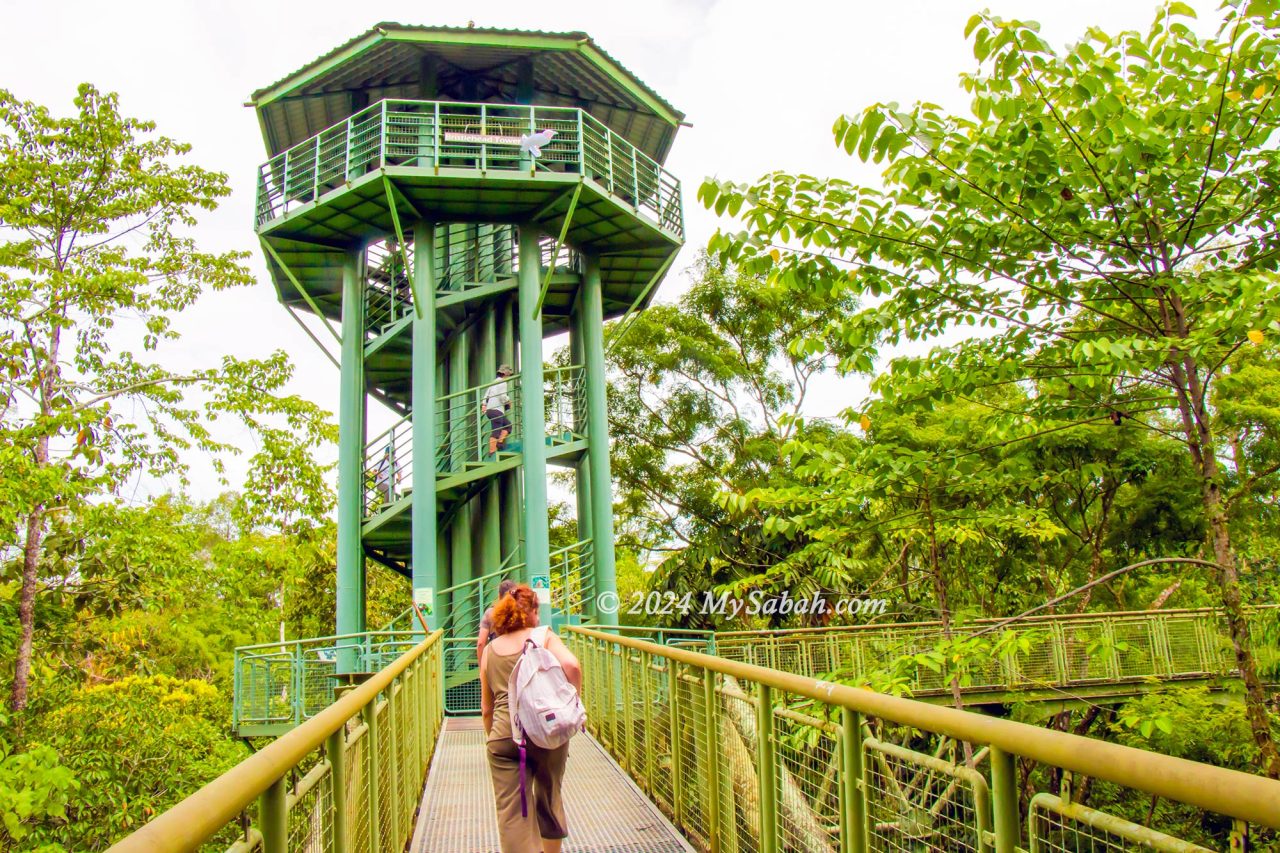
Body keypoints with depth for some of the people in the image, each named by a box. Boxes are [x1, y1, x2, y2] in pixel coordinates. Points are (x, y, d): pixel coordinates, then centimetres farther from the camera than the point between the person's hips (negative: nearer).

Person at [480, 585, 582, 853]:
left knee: (512, 813, 2)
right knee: (548, 799, 21)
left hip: (503, 734, 1)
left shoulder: (490, 650, 14)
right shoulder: (544, 637, 5)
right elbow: (571, 665, -16)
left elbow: (486, 708, 17)